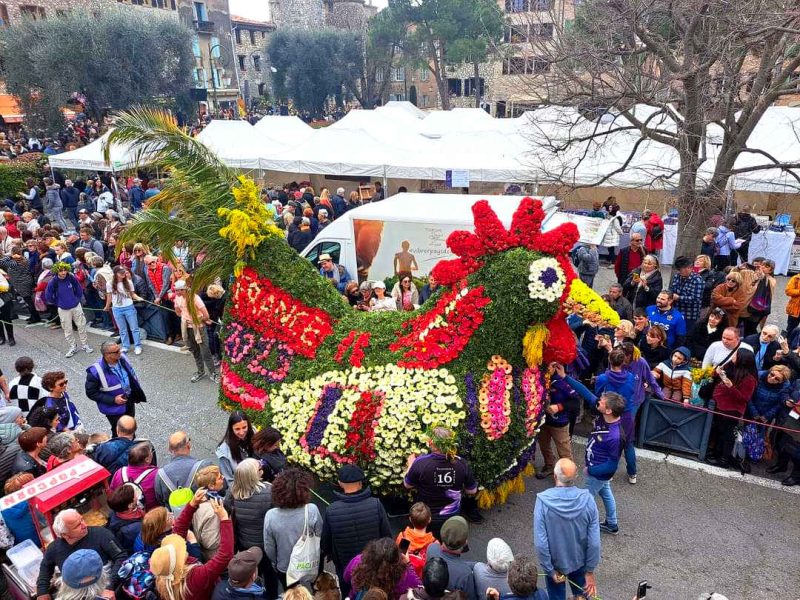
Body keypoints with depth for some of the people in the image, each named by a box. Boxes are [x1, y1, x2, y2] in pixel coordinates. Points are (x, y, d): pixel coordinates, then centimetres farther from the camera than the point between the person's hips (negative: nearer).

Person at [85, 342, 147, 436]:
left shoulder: (122, 359, -13)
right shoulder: (95, 371, -28)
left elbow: (132, 375, 5)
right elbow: (91, 393, -19)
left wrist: (137, 394, 5)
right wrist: (113, 400, -24)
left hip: (130, 402, 5)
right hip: (114, 409, -5)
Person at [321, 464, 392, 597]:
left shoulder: (331, 510, -23)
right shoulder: (376, 505, -24)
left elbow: (325, 542, -9)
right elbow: (387, 535, -13)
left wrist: (330, 554, 14)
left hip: (345, 567, 0)